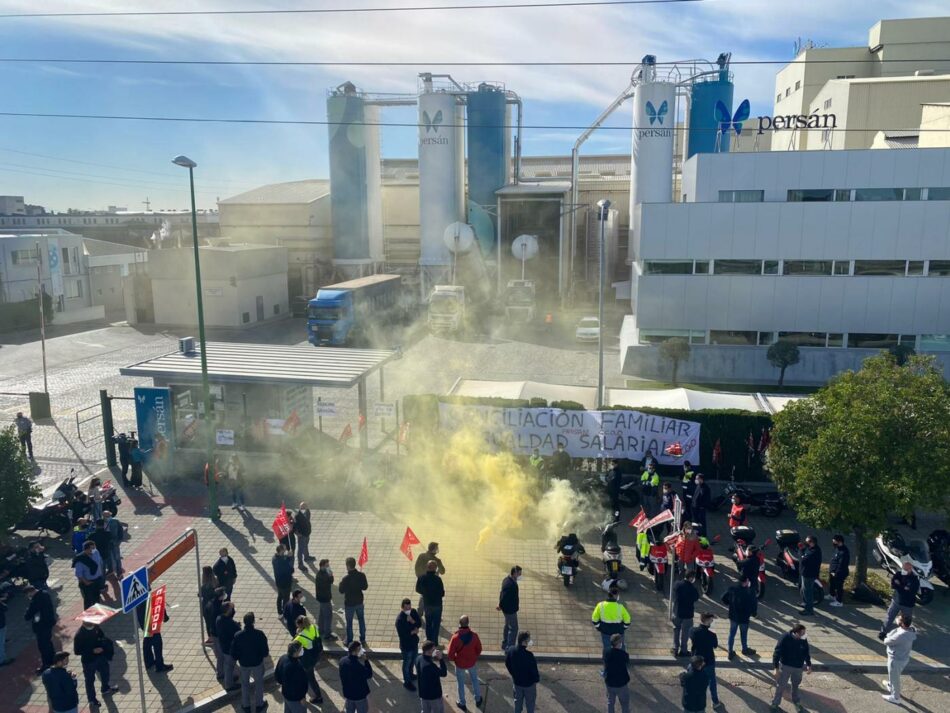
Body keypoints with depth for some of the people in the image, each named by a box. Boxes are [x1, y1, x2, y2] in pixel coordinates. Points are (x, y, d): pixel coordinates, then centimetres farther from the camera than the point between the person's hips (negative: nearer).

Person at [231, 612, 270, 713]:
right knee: (259, 683, 21)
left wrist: (238, 658, 10)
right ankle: (259, 705, 34)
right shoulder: (260, 634, -25)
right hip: (257, 663, -1)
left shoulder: (237, 635, -21)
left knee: (245, 684, 23)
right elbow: (265, 651, -17)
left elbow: (233, 652, -10)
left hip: (244, 663, 1)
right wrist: (265, 654, 6)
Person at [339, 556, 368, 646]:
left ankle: (349, 642, 24)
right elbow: (365, 587, -3)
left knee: (349, 623, 13)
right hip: (359, 602, 4)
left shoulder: (346, 578, -25)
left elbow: (341, 590, -14)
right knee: (361, 620, 20)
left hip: (349, 603, -4)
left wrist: (341, 582, 2)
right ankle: (363, 640, 30)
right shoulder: (361, 575, -14)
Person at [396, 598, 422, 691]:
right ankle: (407, 682, 32)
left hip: (414, 641, 7)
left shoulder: (413, 612, -9)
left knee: (413, 659, 27)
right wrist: (413, 631, -20)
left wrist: (412, 621, -25)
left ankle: (410, 674, 52)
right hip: (406, 644, -7)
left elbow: (420, 624, -6)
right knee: (407, 663, 13)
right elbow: (402, 634, -29)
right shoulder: (400, 619, -30)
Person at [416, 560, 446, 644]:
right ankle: (434, 643, 16)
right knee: (436, 624, 11)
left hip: (426, 604, 4)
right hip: (437, 605, -4)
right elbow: (442, 593, -17)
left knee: (428, 623, 21)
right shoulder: (437, 579, -25)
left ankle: (429, 641, 31)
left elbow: (417, 589, 1)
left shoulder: (421, 578, -13)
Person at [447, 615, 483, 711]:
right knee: (474, 680, 26)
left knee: (461, 683, 19)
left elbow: (450, 653, -18)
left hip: (460, 664, -2)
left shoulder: (455, 637, -29)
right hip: (472, 662, 2)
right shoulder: (474, 635, -21)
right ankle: (478, 700, 41)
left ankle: (462, 703, 36)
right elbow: (479, 649, -5)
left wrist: (453, 659, 3)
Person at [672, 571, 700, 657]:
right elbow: (696, 599, -5)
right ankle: (683, 650, 21)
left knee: (676, 630, 18)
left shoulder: (677, 584, -9)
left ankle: (675, 649, 24)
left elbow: (674, 597, 1)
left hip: (677, 612, 3)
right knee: (685, 631, 12)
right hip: (688, 613, -3)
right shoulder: (692, 588, -22)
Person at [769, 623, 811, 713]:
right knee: (781, 686, 3)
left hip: (798, 667, 4)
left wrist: (808, 664, 7)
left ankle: (796, 702, 46)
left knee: (796, 685, 23)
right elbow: (777, 653, -21)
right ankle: (775, 704, 19)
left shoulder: (804, 640, -10)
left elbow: (806, 652, 8)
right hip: (785, 666, -4)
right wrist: (776, 667, -22)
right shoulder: (785, 638, -25)